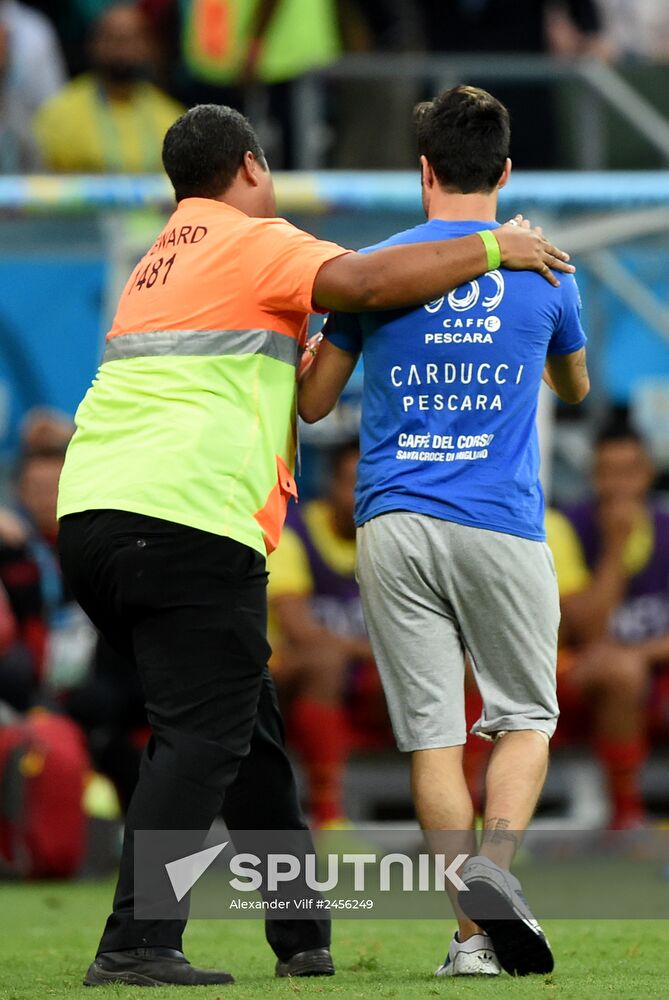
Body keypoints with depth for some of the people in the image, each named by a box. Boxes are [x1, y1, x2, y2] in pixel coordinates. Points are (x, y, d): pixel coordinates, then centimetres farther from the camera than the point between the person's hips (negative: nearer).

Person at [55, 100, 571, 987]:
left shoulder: (159, 262, 27)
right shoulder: (250, 242, 1)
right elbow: (365, 282, -16)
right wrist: (493, 249, -7)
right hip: (186, 519, -9)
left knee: (246, 725, 17)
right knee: (203, 737, -9)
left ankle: (305, 938, 22)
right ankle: (136, 944, -18)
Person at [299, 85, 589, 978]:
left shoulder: (374, 269, 3)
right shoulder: (543, 271, 5)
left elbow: (312, 403, 10)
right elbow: (576, 386, 26)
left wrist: (304, 353, 32)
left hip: (393, 525, 1)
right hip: (500, 527, 0)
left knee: (433, 732, 3)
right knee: (525, 717, 11)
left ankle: (473, 934, -3)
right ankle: (496, 863, -17)